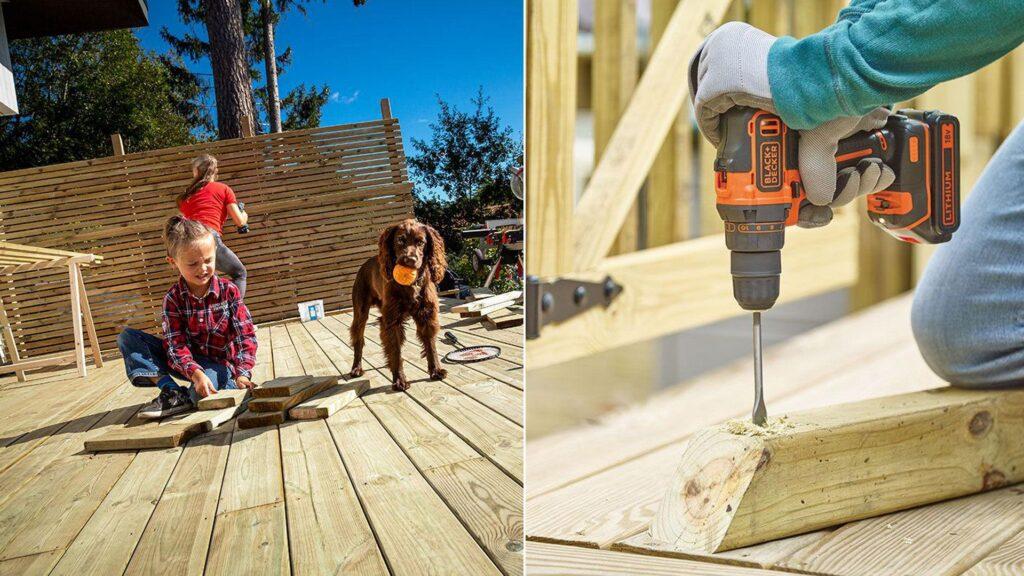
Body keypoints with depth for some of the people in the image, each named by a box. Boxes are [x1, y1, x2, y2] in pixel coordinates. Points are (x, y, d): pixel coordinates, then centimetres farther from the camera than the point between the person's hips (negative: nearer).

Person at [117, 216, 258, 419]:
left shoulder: (229, 291, -12)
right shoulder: (173, 298, -9)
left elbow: (245, 336, -17)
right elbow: (176, 345, -18)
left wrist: (243, 373, -34)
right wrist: (196, 374, -37)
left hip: (218, 364, -4)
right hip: (187, 362, 4)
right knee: (128, 337, -11)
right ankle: (172, 391, -25)